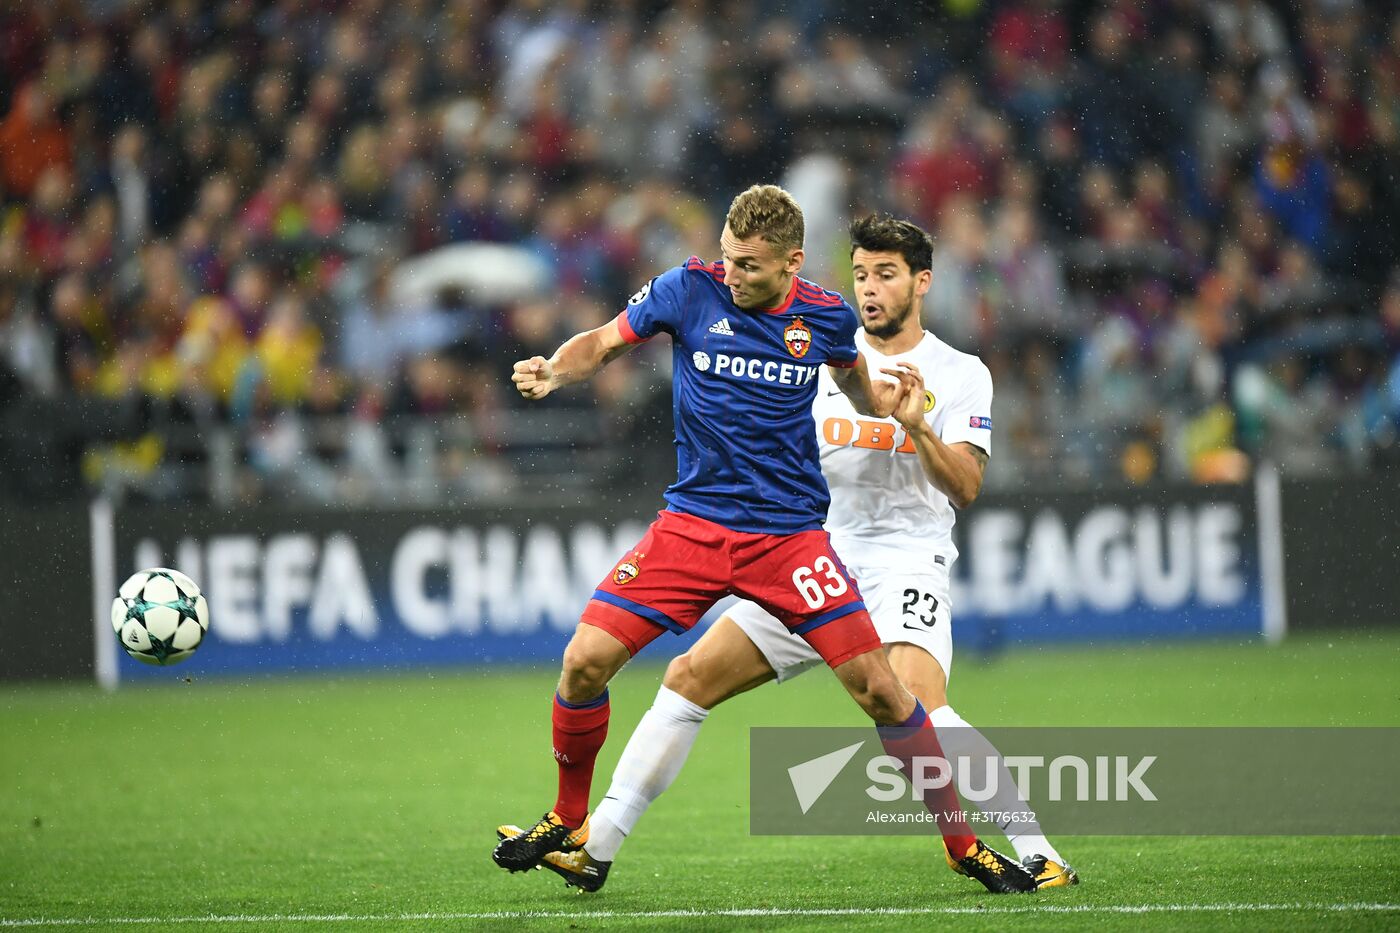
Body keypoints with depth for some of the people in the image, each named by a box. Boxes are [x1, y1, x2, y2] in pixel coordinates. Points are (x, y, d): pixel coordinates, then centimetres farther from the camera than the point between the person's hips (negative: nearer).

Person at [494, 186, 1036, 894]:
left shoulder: (827, 317, -3)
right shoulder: (690, 290, -6)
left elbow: (853, 380, 20)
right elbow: (602, 343, 5)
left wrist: (886, 402, -3)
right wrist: (552, 372, -16)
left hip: (789, 535, 0)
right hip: (691, 524, 1)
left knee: (879, 689, -8)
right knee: (584, 661, -11)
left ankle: (964, 844, 7)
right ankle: (569, 823, 13)